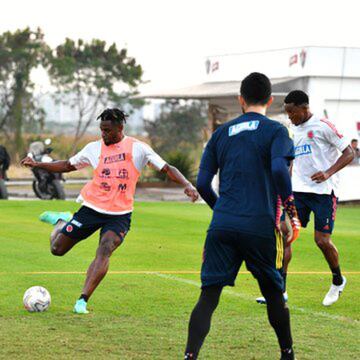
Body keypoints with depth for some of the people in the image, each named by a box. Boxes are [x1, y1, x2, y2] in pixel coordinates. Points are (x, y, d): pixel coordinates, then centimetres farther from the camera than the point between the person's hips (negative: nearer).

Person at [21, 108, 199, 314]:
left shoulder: (137, 148, -5)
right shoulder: (95, 148, 3)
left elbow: (167, 168, -6)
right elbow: (68, 166, 14)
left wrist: (187, 185, -22)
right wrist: (37, 165, 5)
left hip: (120, 214, -2)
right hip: (92, 208, 2)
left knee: (105, 249, -28)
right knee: (57, 249, 3)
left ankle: (83, 301, -25)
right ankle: (62, 221, 39)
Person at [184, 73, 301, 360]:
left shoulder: (222, 133, 14)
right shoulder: (275, 131, 2)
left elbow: (202, 183, 11)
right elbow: (279, 169, -16)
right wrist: (293, 215, -6)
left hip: (222, 226, 2)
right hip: (260, 226, -2)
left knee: (209, 296, -2)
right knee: (274, 293, 16)